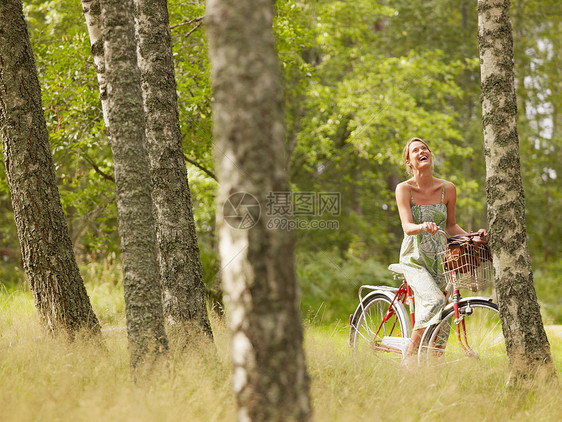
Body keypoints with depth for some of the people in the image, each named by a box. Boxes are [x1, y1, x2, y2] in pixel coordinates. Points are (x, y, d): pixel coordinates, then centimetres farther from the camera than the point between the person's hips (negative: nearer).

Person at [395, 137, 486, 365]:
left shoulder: (447, 189, 1)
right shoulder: (404, 189, -7)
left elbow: (450, 226, 12)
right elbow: (407, 226, -18)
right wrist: (423, 226, -39)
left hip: (439, 259, 4)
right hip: (414, 259, -3)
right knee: (435, 301, -27)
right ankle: (409, 358, -18)